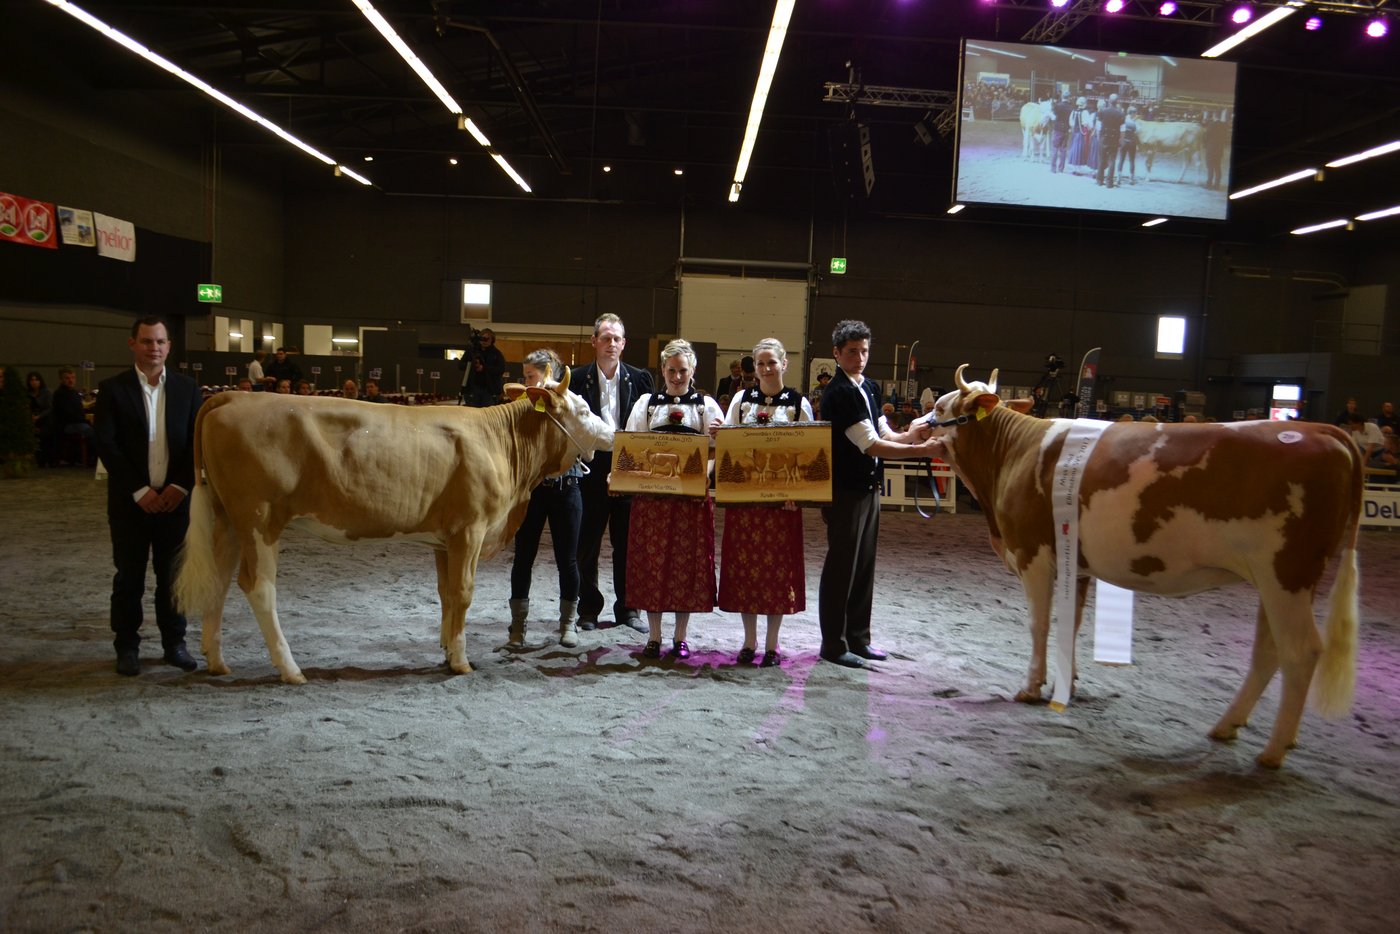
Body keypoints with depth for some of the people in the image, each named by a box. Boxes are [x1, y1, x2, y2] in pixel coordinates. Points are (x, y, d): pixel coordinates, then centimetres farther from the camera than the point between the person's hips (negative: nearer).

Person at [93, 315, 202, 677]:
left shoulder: (187, 388, 5)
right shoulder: (113, 388, -2)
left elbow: (197, 441, 3)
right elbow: (106, 445, -7)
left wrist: (180, 486, -8)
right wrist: (140, 491, -13)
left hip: (175, 498, 2)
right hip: (129, 500, -2)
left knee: (173, 575, 8)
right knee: (129, 576, 6)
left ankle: (174, 643, 19)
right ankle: (127, 647, 17)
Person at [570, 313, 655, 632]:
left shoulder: (639, 378, 4)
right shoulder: (578, 379, 0)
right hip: (592, 470, -1)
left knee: (628, 542, 8)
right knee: (587, 543, 6)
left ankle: (627, 608, 20)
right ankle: (588, 609, 18)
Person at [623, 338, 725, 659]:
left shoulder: (707, 405, 9)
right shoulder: (646, 403, 10)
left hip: (693, 496, 0)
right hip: (652, 494, 0)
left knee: (688, 563, 3)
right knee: (651, 562, 2)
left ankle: (680, 637, 15)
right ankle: (654, 636, 13)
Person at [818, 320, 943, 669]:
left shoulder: (868, 388, 12)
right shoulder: (839, 393, -17)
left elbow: (883, 434, 15)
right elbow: (872, 445, -21)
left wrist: (909, 436, -6)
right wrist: (923, 450, -23)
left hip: (869, 487, 9)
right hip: (844, 491, -9)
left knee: (864, 564, 13)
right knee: (841, 565, -1)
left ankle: (857, 638, 24)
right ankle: (833, 644, 9)